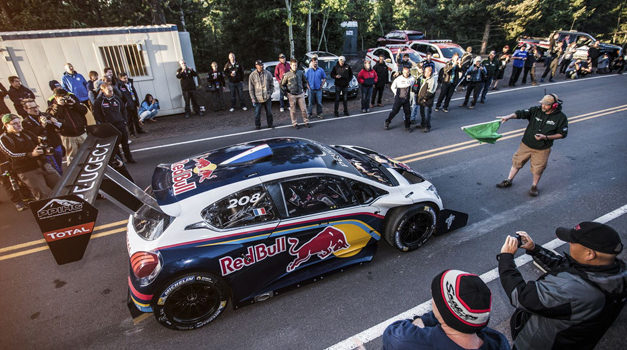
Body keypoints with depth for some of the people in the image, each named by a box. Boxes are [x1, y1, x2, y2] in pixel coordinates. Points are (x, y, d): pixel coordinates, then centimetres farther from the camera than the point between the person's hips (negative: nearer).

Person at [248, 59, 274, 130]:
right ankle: (257, 126, 19)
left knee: (269, 112, 9)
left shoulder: (268, 73, 1)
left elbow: (272, 84, 11)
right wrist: (253, 99, -7)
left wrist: (270, 93, 1)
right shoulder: (252, 75, -4)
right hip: (258, 99, -1)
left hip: (267, 98, 2)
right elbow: (251, 89, -2)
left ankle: (270, 124, 26)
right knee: (257, 114, 2)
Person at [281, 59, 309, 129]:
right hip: (292, 95, -2)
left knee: (303, 109, 4)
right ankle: (294, 123, 15)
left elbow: (304, 81, 20)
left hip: (300, 94, 2)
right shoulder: (287, 75, -5)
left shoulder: (300, 73, 4)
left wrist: (304, 88, 13)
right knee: (293, 110, 4)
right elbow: (282, 84, 2)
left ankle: (306, 122, 15)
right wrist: (286, 91, -1)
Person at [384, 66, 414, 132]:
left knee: (407, 112, 4)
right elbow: (392, 87, 3)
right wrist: (396, 93, 2)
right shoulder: (398, 78, -10)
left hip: (406, 99, 3)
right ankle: (387, 122, 16)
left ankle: (407, 126, 16)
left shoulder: (412, 79, -4)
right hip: (399, 98, -3)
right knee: (394, 111, -1)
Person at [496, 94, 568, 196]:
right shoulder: (536, 110, -7)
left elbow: (562, 134, -5)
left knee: (538, 168, 8)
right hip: (526, 144, 2)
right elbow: (521, 113, -18)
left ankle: (534, 186, 31)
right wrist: (509, 117, -37)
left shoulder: (561, 117, -9)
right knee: (517, 162, 11)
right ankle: (509, 180, 29)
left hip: (542, 149, -2)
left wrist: (546, 137, -19)